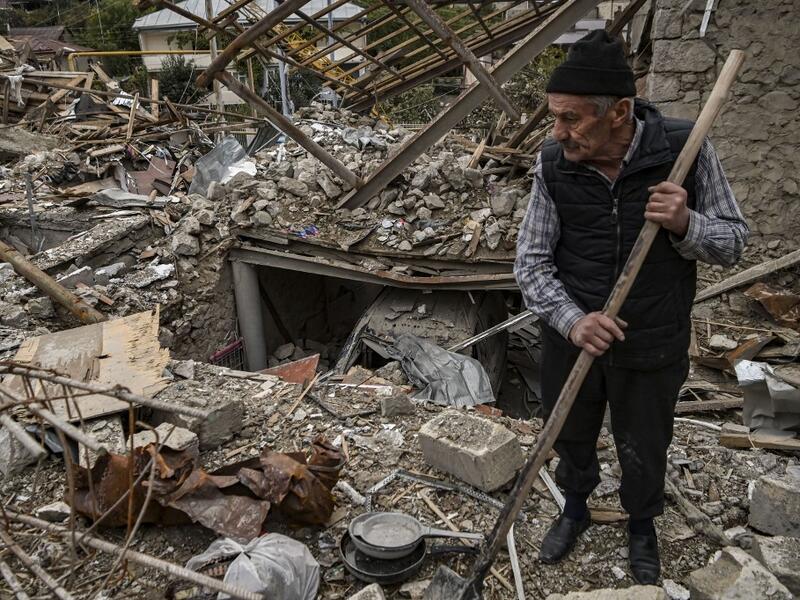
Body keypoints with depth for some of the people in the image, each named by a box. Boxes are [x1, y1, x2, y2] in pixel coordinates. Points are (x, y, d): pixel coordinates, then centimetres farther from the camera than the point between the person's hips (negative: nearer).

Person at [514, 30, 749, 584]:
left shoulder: (685, 148, -18)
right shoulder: (554, 164, -15)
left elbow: (732, 242, -8)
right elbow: (531, 260, -9)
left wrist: (685, 225, -30)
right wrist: (572, 320, -26)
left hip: (652, 349, -1)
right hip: (571, 340, 1)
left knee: (644, 452, 21)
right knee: (572, 438, 23)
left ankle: (642, 526, 53)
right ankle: (576, 508, 55)